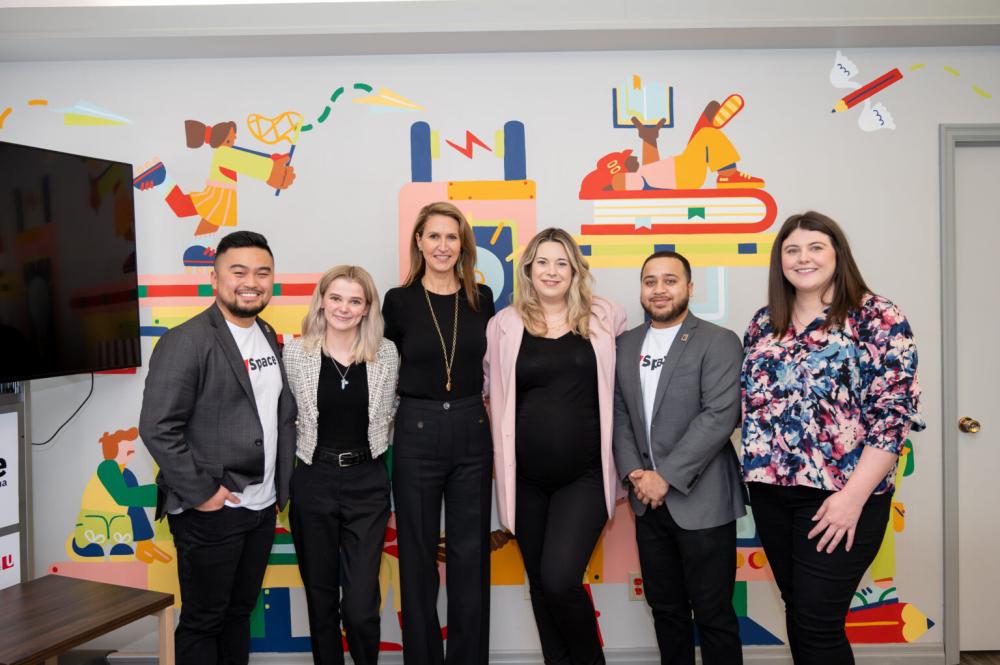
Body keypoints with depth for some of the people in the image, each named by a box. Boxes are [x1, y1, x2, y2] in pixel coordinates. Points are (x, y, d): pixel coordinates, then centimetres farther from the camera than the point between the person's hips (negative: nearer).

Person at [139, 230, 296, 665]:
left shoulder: (269, 339, 9)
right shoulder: (187, 341, -14)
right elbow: (157, 428, -19)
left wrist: (282, 483, 9)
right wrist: (201, 492, -18)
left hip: (262, 508, 7)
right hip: (210, 512, -7)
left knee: (239, 612, 20)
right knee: (203, 621, 9)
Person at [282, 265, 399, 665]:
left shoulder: (386, 353, -3)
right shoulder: (296, 352, -4)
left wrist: (366, 447, 7)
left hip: (368, 484, 0)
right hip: (313, 482, 1)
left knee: (361, 605, -2)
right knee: (321, 598, 14)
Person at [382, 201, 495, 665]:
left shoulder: (481, 298, 4)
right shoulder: (399, 300, -2)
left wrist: (485, 406, 5)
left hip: (472, 431, 2)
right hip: (417, 432, -2)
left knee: (470, 556, 10)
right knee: (418, 556, 9)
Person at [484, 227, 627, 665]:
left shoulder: (606, 317, 1)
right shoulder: (505, 324, 1)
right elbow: (497, 395, 6)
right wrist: (503, 468, 7)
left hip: (585, 475, -2)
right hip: (526, 478, 2)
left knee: (560, 579, -12)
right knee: (541, 584, 13)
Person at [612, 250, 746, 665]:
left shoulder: (719, 342, -6)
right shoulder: (625, 345, 10)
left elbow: (720, 416, -15)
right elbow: (618, 413, 8)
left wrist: (666, 477, -17)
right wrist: (633, 472, -7)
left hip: (701, 501, -5)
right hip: (648, 502, 5)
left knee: (713, 614, 6)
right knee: (665, 609, 16)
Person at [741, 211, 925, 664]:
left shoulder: (878, 319, -8)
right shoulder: (763, 324, 9)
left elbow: (893, 414, -13)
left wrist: (852, 496, -18)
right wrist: (755, 468, 6)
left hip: (840, 494, -5)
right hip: (770, 490, 5)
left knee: (818, 622, -2)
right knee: (797, 610, 15)